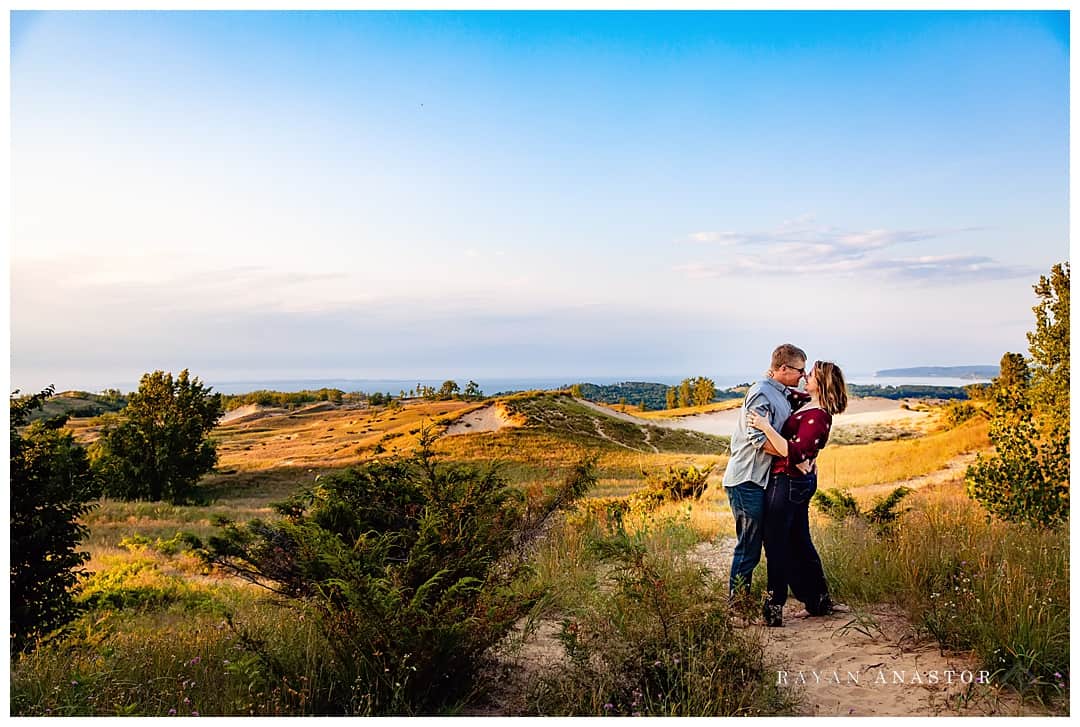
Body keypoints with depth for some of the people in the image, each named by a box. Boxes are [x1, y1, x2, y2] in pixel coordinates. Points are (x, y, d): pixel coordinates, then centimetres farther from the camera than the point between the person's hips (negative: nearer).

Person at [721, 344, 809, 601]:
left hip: (759, 480, 10)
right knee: (748, 547, -3)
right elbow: (759, 440, -23)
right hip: (746, 481, -10)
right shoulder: (761, 394, -16)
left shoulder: (782, 394, 15)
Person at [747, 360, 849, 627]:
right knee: (799, 543, 18)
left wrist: (766, 427, -30)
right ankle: (819, 601, 29)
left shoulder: (817, 417, -21)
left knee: (776, 545, 1)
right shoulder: (808, 406, 7)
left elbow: (794, 453, -30)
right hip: (800, 481, 10)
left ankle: (774, 610, 9)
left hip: (788, 482, -10)